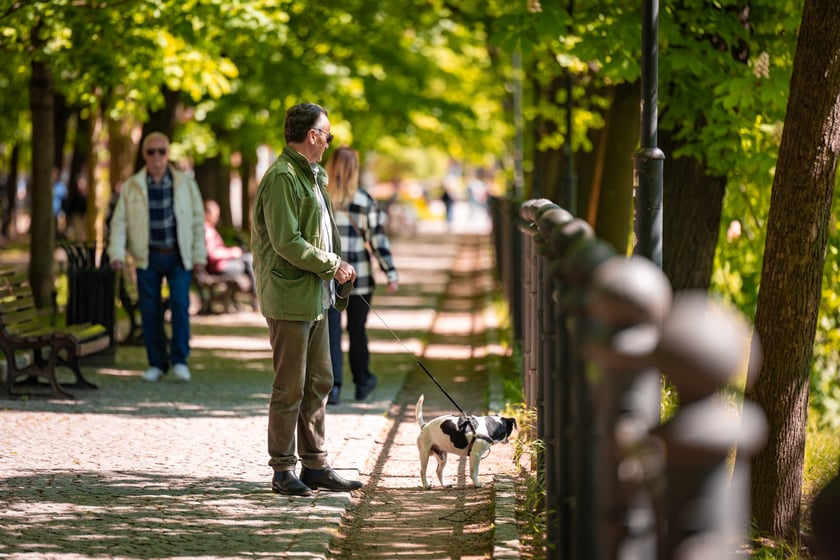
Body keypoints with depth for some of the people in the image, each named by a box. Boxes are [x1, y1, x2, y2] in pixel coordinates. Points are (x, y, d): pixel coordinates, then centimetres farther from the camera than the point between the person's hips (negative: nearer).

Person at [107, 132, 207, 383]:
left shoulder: (185, 183, 4)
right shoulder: (131, 187, 3)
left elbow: (198, 219, 5)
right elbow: (119, 222, 2)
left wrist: (199, 255, 0)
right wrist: (117, 254, -10)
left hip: (178, 256, -1)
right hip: (147, 257, 1)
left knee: (180, 304, -13)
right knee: (150, 310, 1)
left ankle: (179, 360, -3)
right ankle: (156, 363, 11)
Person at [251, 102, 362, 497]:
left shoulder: (311, 175, 17)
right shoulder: (282, 177, -16)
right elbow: (288, 243, -21)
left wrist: (339, 267, 7)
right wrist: (333, 266, -12)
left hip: (315, 297, 10)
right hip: (289, 297, -10)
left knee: (319, 383, 13)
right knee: (290, 388, -4)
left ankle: (315, 466, 20)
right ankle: (283, 471, 3)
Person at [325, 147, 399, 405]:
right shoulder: (365, 201, -3)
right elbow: (378, 239, -4)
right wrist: (391, 273, -2)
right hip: (359, 277, 0)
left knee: (331, 331, 0)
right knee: (357, 330, 13)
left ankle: (333, 384, -12)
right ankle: (362, 383, 26)